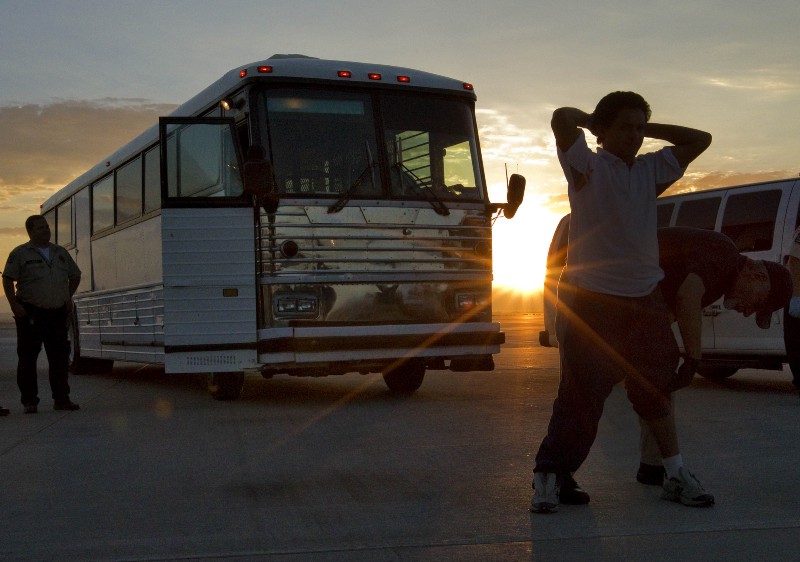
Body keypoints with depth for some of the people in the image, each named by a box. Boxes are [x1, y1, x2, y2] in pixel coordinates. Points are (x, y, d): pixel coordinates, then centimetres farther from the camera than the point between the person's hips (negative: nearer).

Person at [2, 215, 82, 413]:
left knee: (60, 356, 5)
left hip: (58, 313, 4)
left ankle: (61, 398, 12)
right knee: (27, 357, -2)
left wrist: (68, 297, 16)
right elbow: (8, 280, -5)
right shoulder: (20, 254, -1)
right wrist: (14, 304, -13)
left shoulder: (61, 253, 14)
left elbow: (75, 276, 26)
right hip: (30, 314, -4)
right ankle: (30, 401, 4)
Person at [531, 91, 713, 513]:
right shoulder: (587, 165, -4)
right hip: (591, 299, -6)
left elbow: (699, 140, 17)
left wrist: (649, 128, 10)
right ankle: (549, 477, 3)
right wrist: (591, 120, 1)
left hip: (643, 298, 6)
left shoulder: (651, 169, 12)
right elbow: (562, 118, -20)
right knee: (582, 393, -6)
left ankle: (675, 474, 21)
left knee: (654, 388, 13)